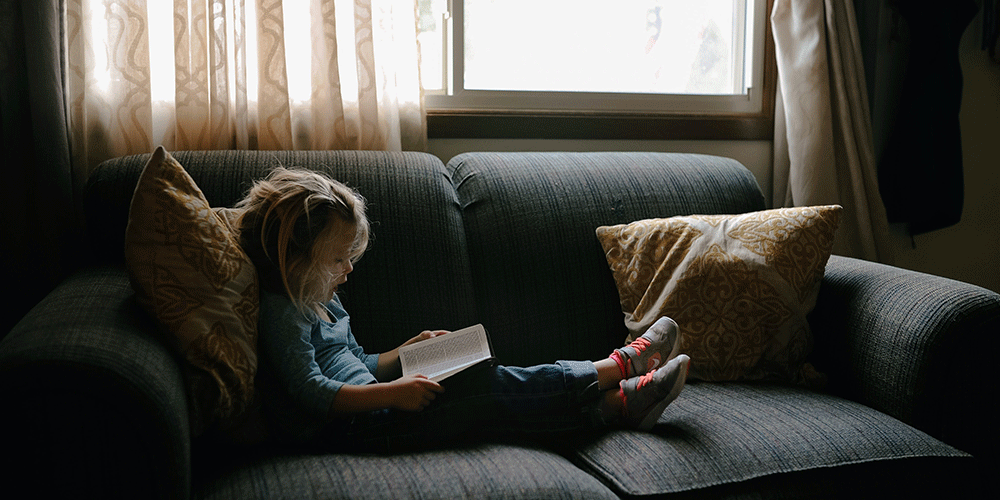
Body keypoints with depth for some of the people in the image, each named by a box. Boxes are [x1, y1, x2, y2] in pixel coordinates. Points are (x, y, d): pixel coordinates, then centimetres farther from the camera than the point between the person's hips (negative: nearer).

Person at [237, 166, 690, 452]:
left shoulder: (321, 301, 20)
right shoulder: (282, 312, -12)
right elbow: (313, 392, -22)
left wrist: (408, 351, 12)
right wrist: (393, 392, -27)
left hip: (366, 411, 10)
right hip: (347, 427, -9)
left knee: (488, 385, -6)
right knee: (484, 389, -16)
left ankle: (622, 401, -8)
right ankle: (618, 367, -8)